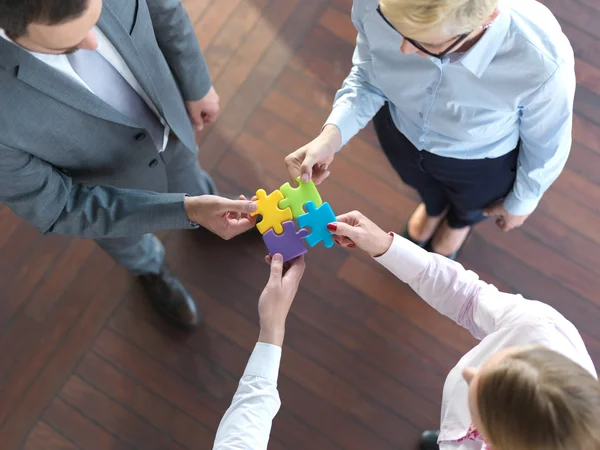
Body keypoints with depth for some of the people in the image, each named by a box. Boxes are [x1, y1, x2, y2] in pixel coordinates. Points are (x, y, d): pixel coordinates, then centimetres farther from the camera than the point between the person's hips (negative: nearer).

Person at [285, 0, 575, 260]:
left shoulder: (543, 61, -42)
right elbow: (368, 75, -14)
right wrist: (331, 135, -31)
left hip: (481, 163, -1)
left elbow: (546, 144, -19)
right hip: (400, 130, 2)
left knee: (470, 203, 35)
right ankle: (433, 208, 76)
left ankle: (460, 221, 75)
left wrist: (521, 202, 0)